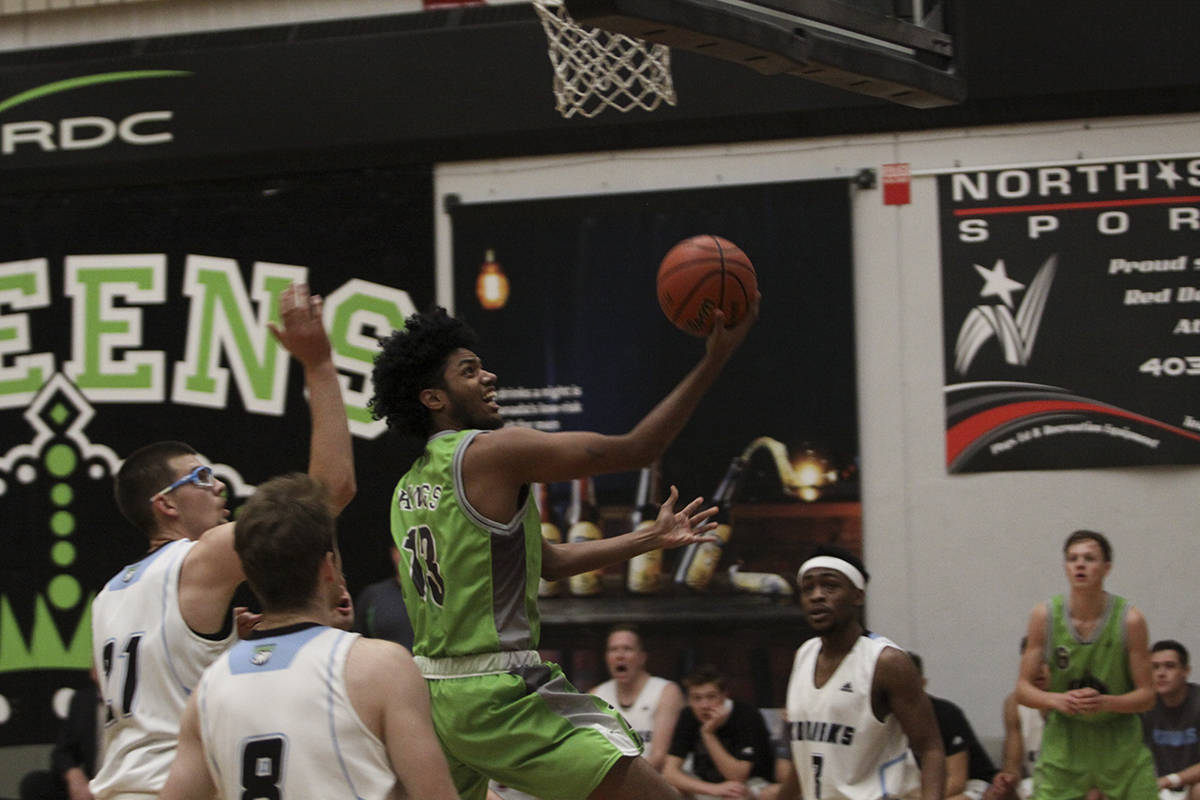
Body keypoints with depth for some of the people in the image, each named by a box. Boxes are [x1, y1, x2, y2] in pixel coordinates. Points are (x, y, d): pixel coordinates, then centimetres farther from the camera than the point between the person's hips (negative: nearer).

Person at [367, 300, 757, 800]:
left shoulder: (409, 489, 17)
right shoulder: (491, 452, -9)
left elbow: (547, 561, 21)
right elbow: (635, 449, -10)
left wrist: (652, 538, 24)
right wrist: (714, 361, -6)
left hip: (433, 695, 9)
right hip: (499, 696, -9)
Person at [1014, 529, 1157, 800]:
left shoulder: (1130, 619, -12)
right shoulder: (1044, 615, -9)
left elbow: (1146, 696, -8)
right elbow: (1023, 689, -4)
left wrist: (1105, 702, -26)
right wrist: (1056, 700, -24)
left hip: (1120, 743, 0)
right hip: (1063, 740, 0)